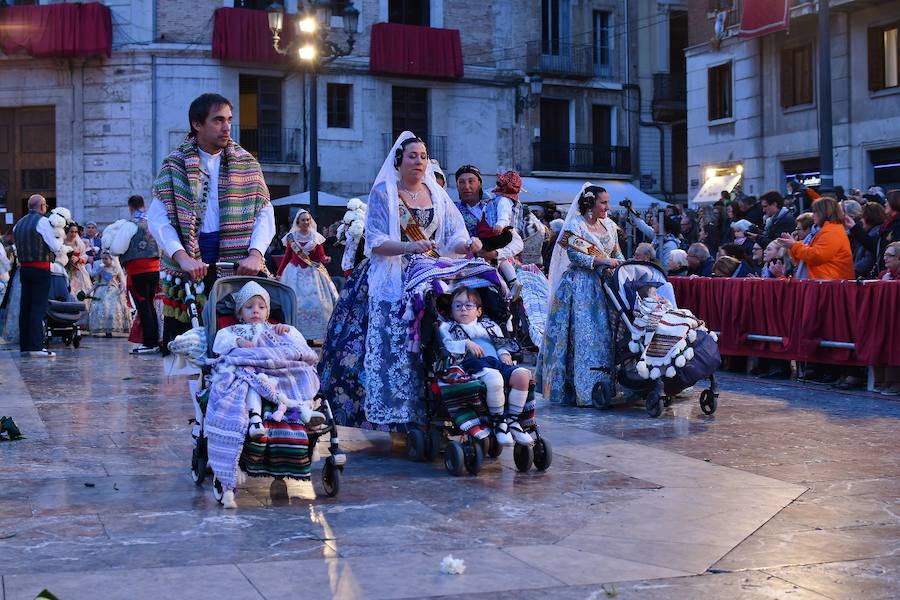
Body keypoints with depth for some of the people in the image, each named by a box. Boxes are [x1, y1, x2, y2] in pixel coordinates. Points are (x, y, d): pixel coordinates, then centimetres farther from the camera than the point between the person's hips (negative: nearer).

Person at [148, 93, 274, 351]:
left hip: (236, 261, 1)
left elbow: (265, 214, 5)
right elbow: (157, 218, -3)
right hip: (188, 265, -1)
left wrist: (255, 254, -13)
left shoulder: (246, 163, 11)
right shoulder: (175, 165, 5)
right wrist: (181, 257, -19)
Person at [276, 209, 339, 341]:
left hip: (312, 273, 0)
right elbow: (287, 257, 10)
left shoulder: (316, 237, 1)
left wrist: (325, 259, -24)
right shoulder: (291, 237, 4)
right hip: (295, 273, 1)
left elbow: (321, 256, -2)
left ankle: (312, 334, -1)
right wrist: (279, 273, 8)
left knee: (315, 303, -7)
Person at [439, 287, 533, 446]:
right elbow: (447, 346, 4)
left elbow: (502, 344, 29)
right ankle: (498, 421, -22)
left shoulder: (489, 326, 35)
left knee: (522, 374, -26)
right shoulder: (448, 327, 23)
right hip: (472, 363, -5)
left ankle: (513, 420, -17)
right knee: (494, 378, -41)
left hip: (495, 361, 5)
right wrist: (466, 344, -10)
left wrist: (504, 353, 7)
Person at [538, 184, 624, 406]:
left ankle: (601, 386, 8)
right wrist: (603, 261, -21)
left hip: (602, 286, 7)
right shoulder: (574, 225, -6)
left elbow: (617, 253, 16)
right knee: (582, 335, -7)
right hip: (579, 286, -7)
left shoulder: (609, 226, 14)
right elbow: (575, 256, -15)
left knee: (603, 334, 4)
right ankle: (583, 391, -4)